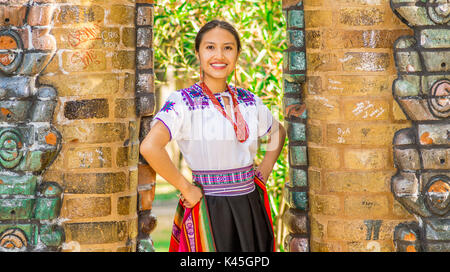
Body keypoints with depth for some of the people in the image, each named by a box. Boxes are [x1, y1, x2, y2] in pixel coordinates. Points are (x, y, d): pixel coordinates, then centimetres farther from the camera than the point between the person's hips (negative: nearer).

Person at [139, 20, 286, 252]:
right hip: (209, 212, -5)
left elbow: (278, 132, 27)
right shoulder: (183, 102, -9)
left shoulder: (249, 101, 8)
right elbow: (150, 147, -24)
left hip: (250, 207, 5)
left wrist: (265, 169, 12)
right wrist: (186, 189, -18)